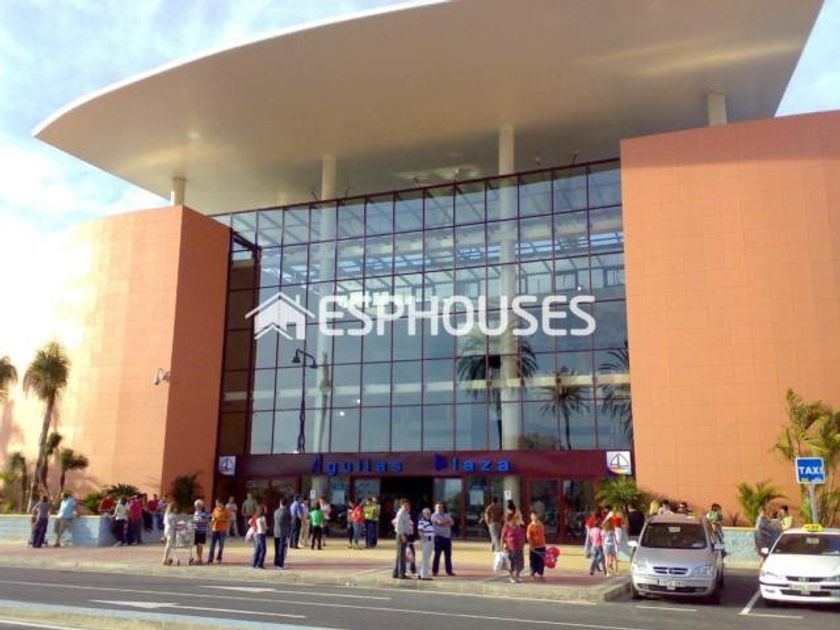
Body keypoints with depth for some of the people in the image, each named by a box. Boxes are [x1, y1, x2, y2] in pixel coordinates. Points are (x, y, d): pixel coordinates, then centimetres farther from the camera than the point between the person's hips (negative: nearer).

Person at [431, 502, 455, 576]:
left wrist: (444, 522, -11)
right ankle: (434, 571, -2)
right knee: (437, 554, -5)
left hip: (447, 537, 6)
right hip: (439, 536, -6)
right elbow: (439, 522, -18)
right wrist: (447, 521, -2)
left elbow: (452, 523, 5)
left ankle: (449, 571, 11)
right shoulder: (434, 515, 0)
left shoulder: (447, 515, 20)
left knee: (448, 555, 6)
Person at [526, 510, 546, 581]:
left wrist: (544, 544, 17)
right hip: (534, 547, -6)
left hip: (542, 546, 6)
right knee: (534, 561, 1)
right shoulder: (530, 526, -12)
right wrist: (531, 545, -22)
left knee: (542, 561, 11)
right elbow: (528, 536, -15)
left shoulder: (541, 525, 8)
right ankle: (533, 574, 14)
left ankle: (540, 574, 22)